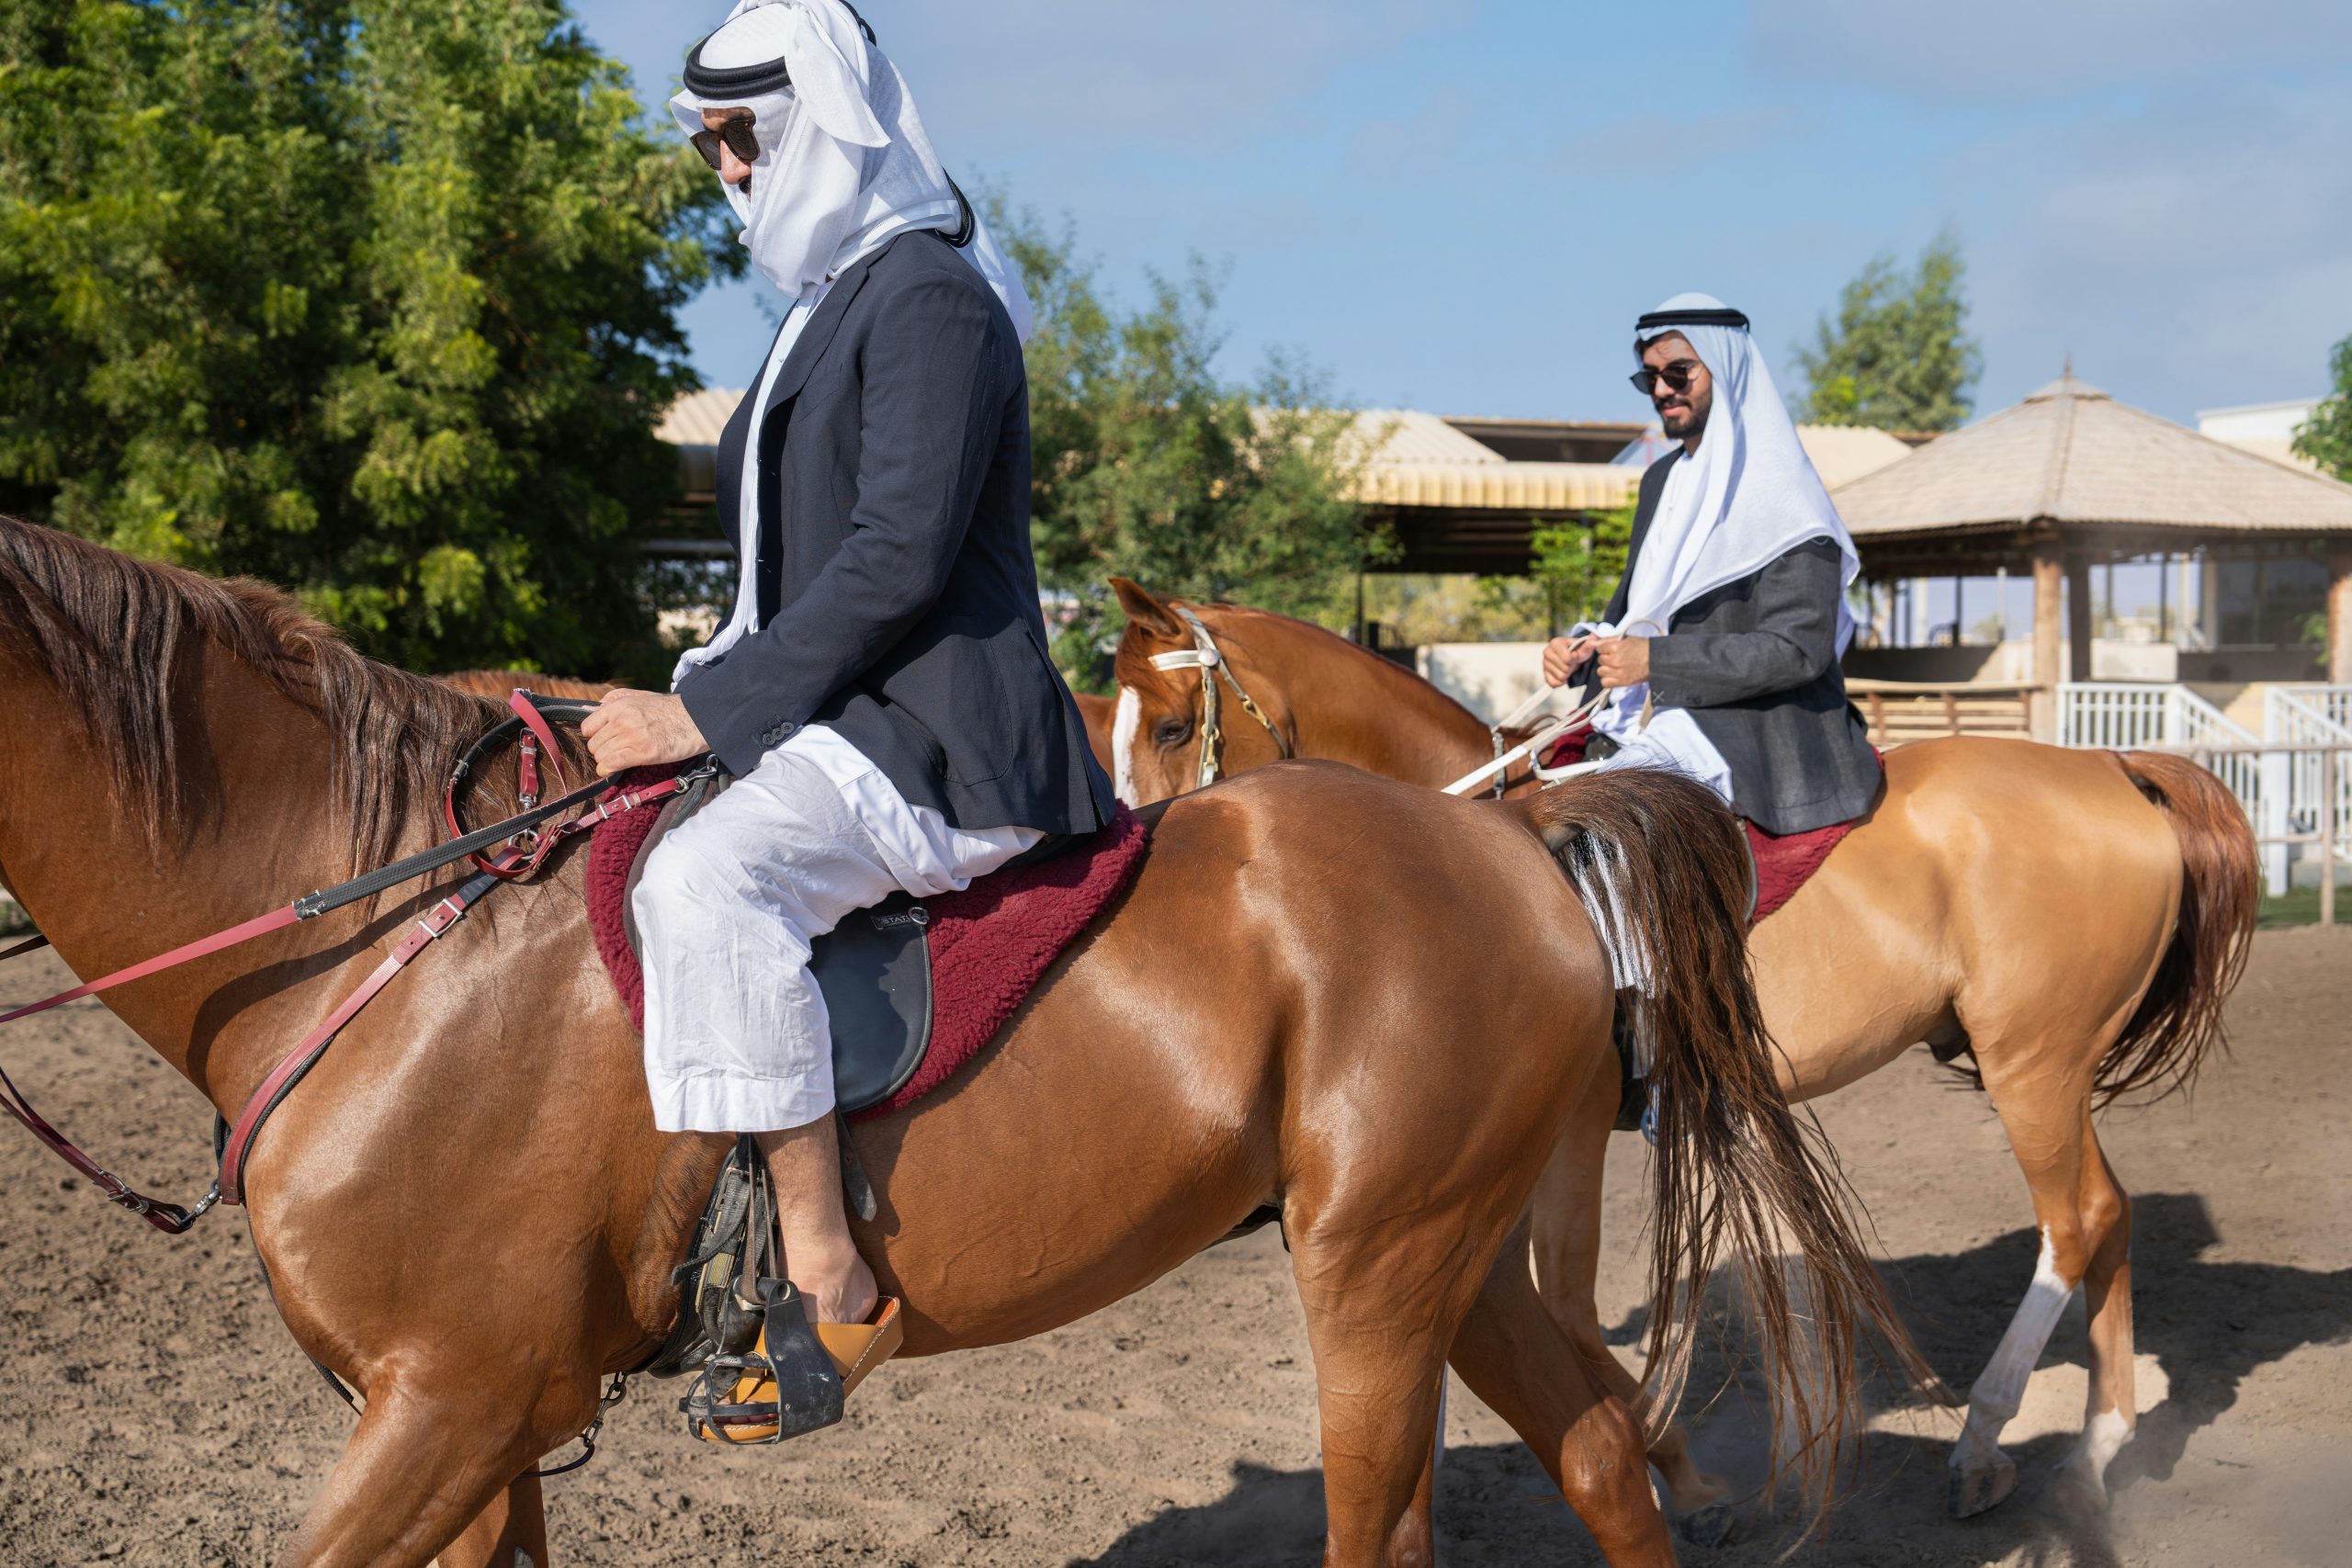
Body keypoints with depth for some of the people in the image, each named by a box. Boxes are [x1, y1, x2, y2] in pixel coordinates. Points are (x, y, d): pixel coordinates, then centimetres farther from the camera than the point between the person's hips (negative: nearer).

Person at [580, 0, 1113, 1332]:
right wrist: (698, 690, 11)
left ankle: (824, 1274, -31)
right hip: (843, 720, 11)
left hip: (938, 737, -11)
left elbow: (900, 557, -21)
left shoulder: (930, 296, -11)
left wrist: (710, 711, -19)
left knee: (704, 875, -35)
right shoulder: (839, 299, 20)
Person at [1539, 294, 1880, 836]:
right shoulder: (1662, 481, 16)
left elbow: (1800, 649, -18)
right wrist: (1583, 648, 2)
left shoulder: (1783, 494, -11)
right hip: (1655, 724, 9)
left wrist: (1655, 661, -22)